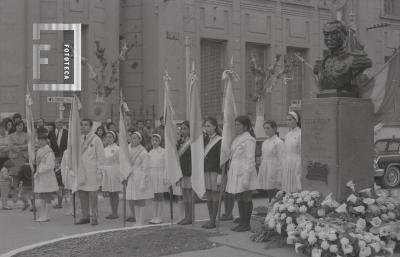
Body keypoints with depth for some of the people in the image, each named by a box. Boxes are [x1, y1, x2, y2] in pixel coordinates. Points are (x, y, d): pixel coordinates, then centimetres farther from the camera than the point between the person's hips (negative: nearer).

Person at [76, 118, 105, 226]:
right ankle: (85, 217, 15)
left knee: (92, 196, -4)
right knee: (82, 195, 6)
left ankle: (95, 218, 3)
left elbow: (100, 157, -3)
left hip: (91, 172, -5)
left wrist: (99, 172, -8)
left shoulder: (96, 139, -2)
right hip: (80, 171, 5)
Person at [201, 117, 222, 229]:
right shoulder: (205, 139, 13)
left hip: (215, 171, -7)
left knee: (215, 196, -1)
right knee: (208, 196, 8)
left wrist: (220, 175, -16)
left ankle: (213, 220, 4)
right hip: (206, 171, 7)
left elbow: (221, 158, -11)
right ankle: (210, 219, 15)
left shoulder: (219, 140, -7)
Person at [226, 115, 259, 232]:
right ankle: (242, 222, 19)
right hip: (235, 173, 9)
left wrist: (246, 177, -19)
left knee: (246, 199, -1)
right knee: (239, 199, 12)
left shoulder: (248, 140, -13)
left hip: (244, 172, -9)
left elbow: (250, 160, -16)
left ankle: (247, 224, 5)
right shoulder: (237, 139, 15)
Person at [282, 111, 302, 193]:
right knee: (287, 192, 7)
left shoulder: (300, 134, -9)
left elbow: (303, 154, -10)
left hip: (296, 164, -7)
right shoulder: (288, 135, 13)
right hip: (287, 166, 7)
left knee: (296, 191, -6)